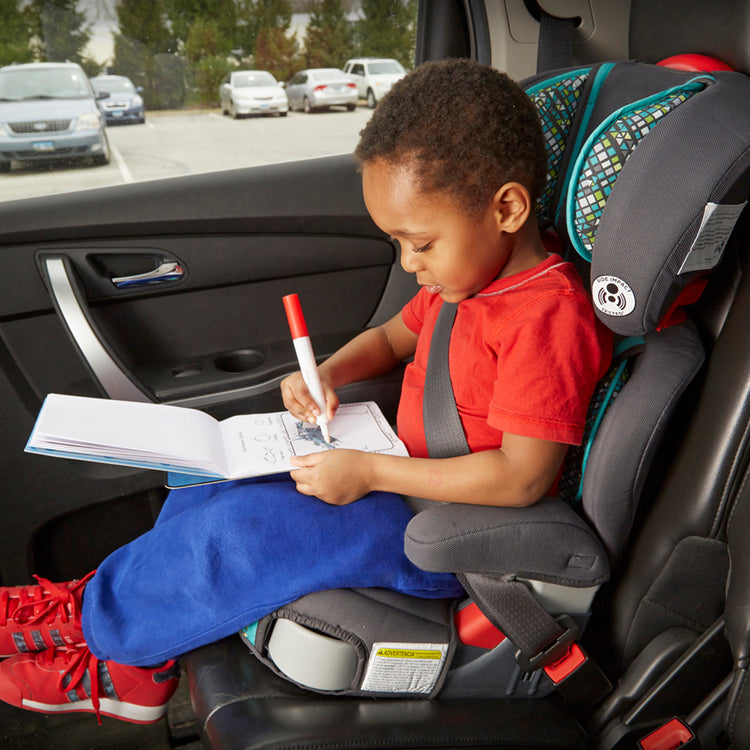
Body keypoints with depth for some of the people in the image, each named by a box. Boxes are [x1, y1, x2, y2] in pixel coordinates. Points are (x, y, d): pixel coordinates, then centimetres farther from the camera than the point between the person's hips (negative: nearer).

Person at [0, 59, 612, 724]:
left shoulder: (549, 316, -24)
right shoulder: (464, 277, 5)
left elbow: (524, 477, -29)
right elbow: (391, 338, 20)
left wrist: (370, 473, -27)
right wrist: (326, 375, -1)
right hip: (409, 482, 10)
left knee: (240, 525, -21)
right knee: (216, 473, 6)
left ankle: (94, 616, 9)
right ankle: (133, 665, 16)